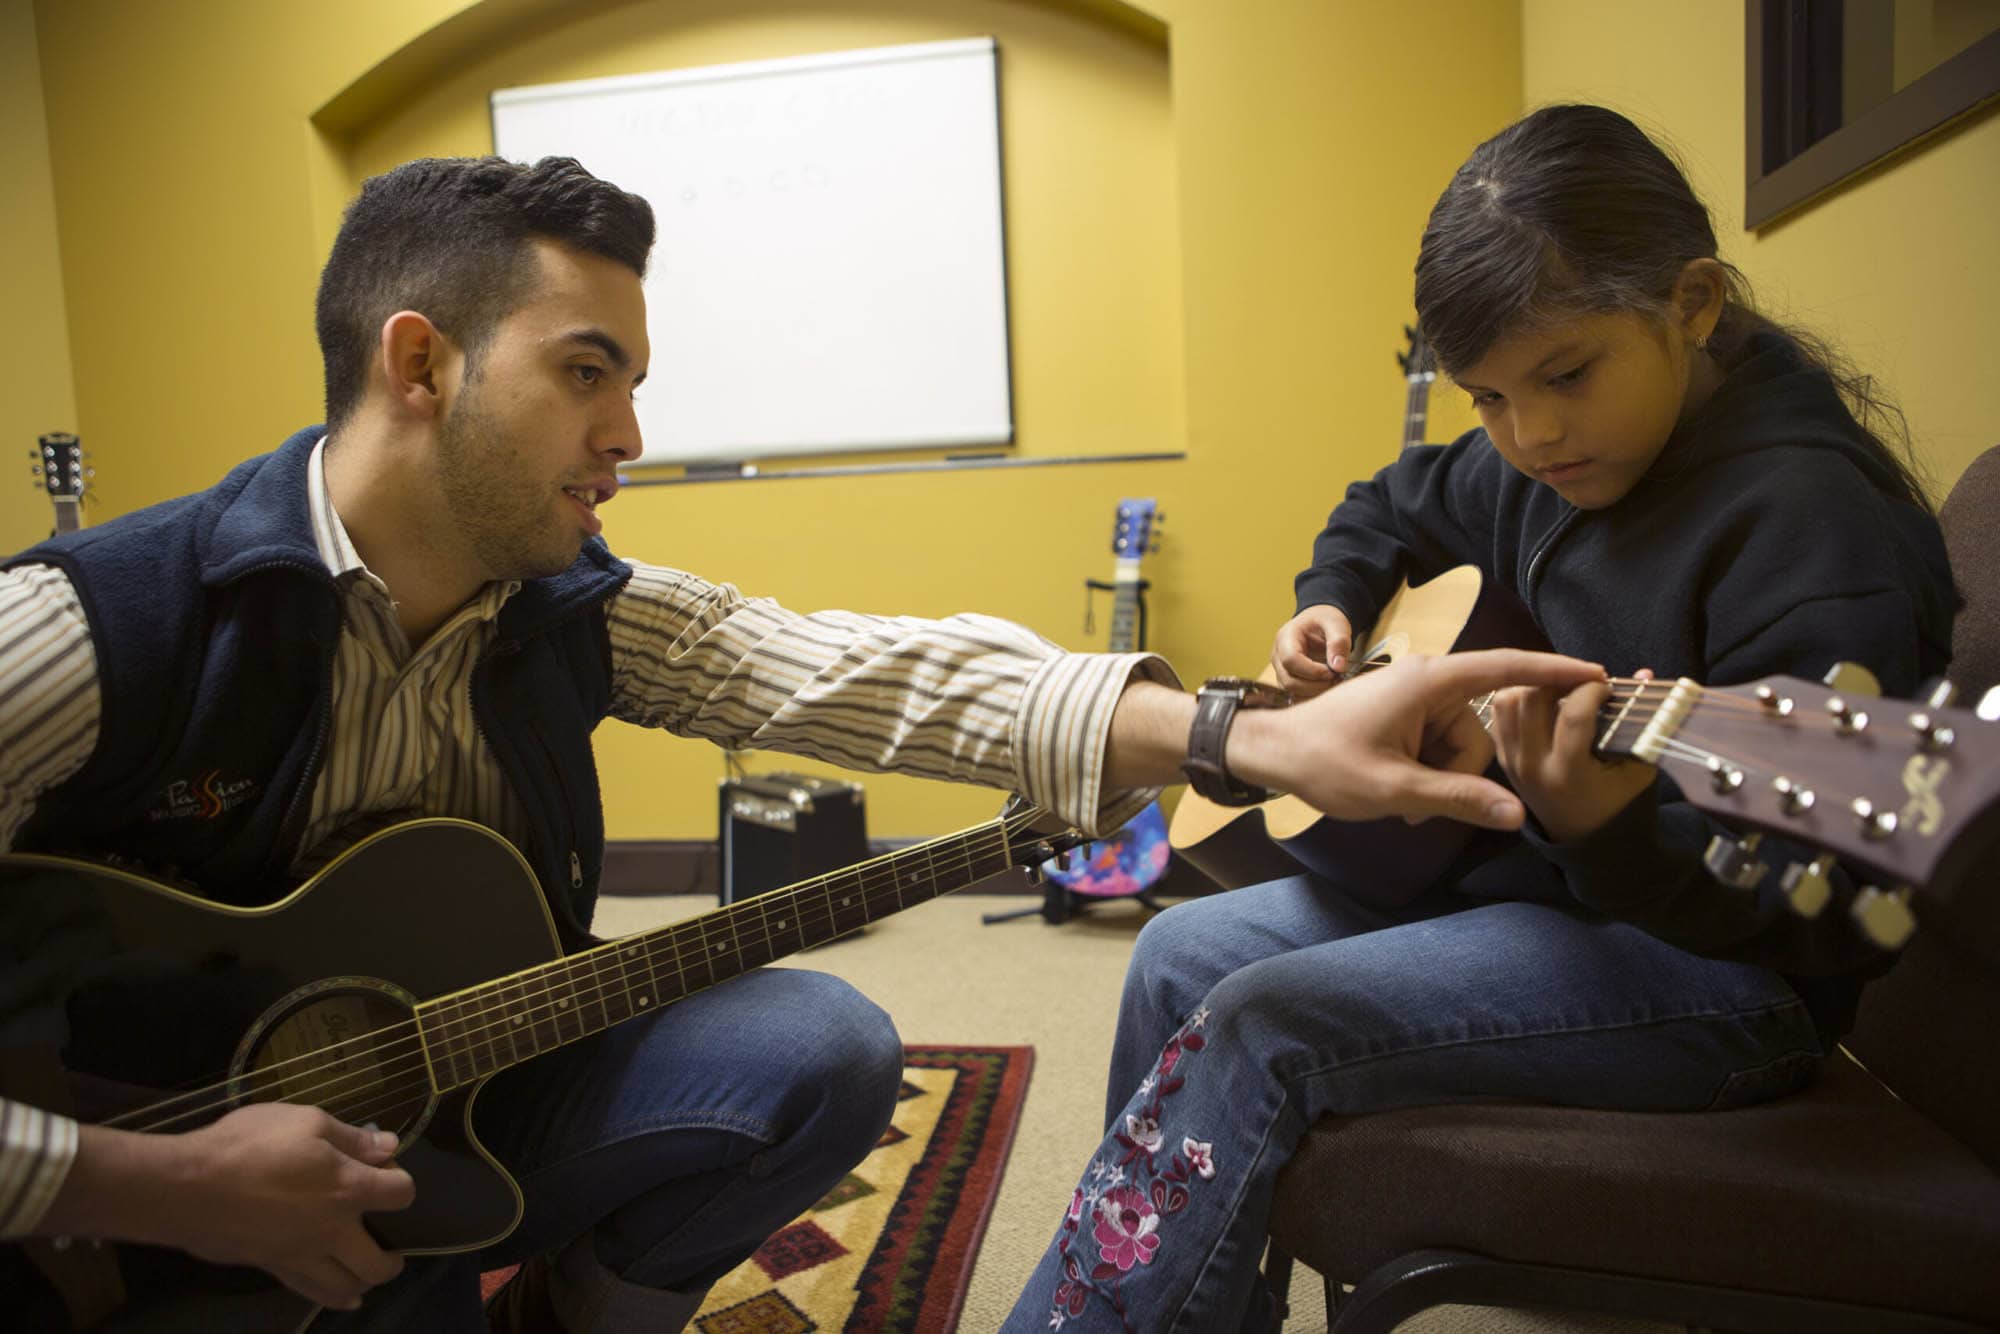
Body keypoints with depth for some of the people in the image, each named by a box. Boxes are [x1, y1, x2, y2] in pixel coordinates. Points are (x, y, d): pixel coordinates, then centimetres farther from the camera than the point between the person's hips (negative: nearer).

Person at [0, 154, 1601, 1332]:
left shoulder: (570, 609, -8)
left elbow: (867, 672, -22)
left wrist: (1256, 738, -32)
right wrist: (143, 1185, -27)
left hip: (454, 1114, 4)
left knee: (824, 1047, -16)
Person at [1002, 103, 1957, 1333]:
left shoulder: (1813, 522, -21)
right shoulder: (1541, 463, 4)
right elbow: (1393, 508, 26)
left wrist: (1606, 836, -41)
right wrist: (1332, 606, 6)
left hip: (1720, 966, -8)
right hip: (1523, 866, 9)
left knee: (1263, 1026, -23)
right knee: (1184, 957, 0)